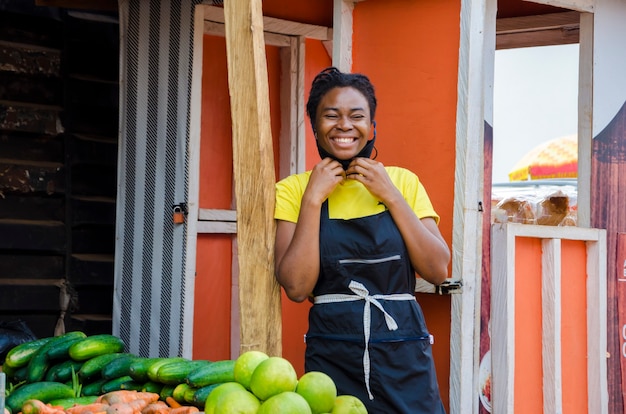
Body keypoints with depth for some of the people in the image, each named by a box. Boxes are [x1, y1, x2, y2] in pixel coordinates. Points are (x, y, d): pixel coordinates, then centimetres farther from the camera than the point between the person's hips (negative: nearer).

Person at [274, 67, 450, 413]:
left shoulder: (402, 181, 5)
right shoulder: (293, 189, 0)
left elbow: (438, 271, -4)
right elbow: (296, 287, -11)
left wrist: (391, 196, -8)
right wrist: (313, 199, -12)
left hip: (404, 358, 2)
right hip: (333, 356, -1)